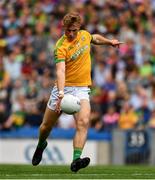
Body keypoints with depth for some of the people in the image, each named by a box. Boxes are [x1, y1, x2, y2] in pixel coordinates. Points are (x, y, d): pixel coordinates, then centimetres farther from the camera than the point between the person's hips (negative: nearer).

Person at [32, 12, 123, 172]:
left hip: (82, 88, 2)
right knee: (46, 126, 12)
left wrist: (110, 42, 29)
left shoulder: (84, 35, 1)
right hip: (63, 88, -2)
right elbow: (60, 71, -31)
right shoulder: (61, 47, -17)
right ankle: (41, 144, 47)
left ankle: (76, 161, -32)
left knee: (83, 122, -24)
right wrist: (61, 93, -43)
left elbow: (95, 38, 29)